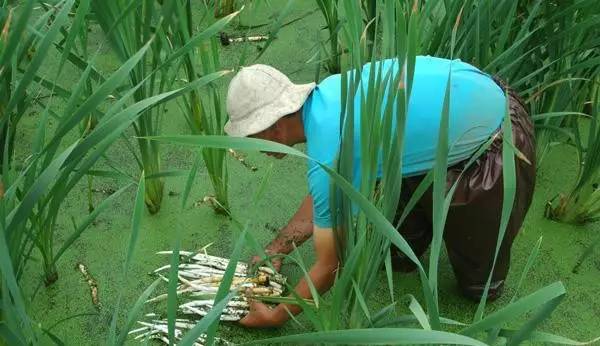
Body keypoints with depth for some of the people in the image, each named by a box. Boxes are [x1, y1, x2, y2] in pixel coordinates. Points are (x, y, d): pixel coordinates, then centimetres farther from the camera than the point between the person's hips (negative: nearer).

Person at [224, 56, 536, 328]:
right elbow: (321, 197, 7)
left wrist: (277, 317, -5)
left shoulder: (328, 158, -32)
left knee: (479, 287, 7)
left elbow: (331, 266, -18)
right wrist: (276, 249, 6)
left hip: (494, 145, -7)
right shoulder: (326, 93, -7)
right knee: (396, 255, 11)